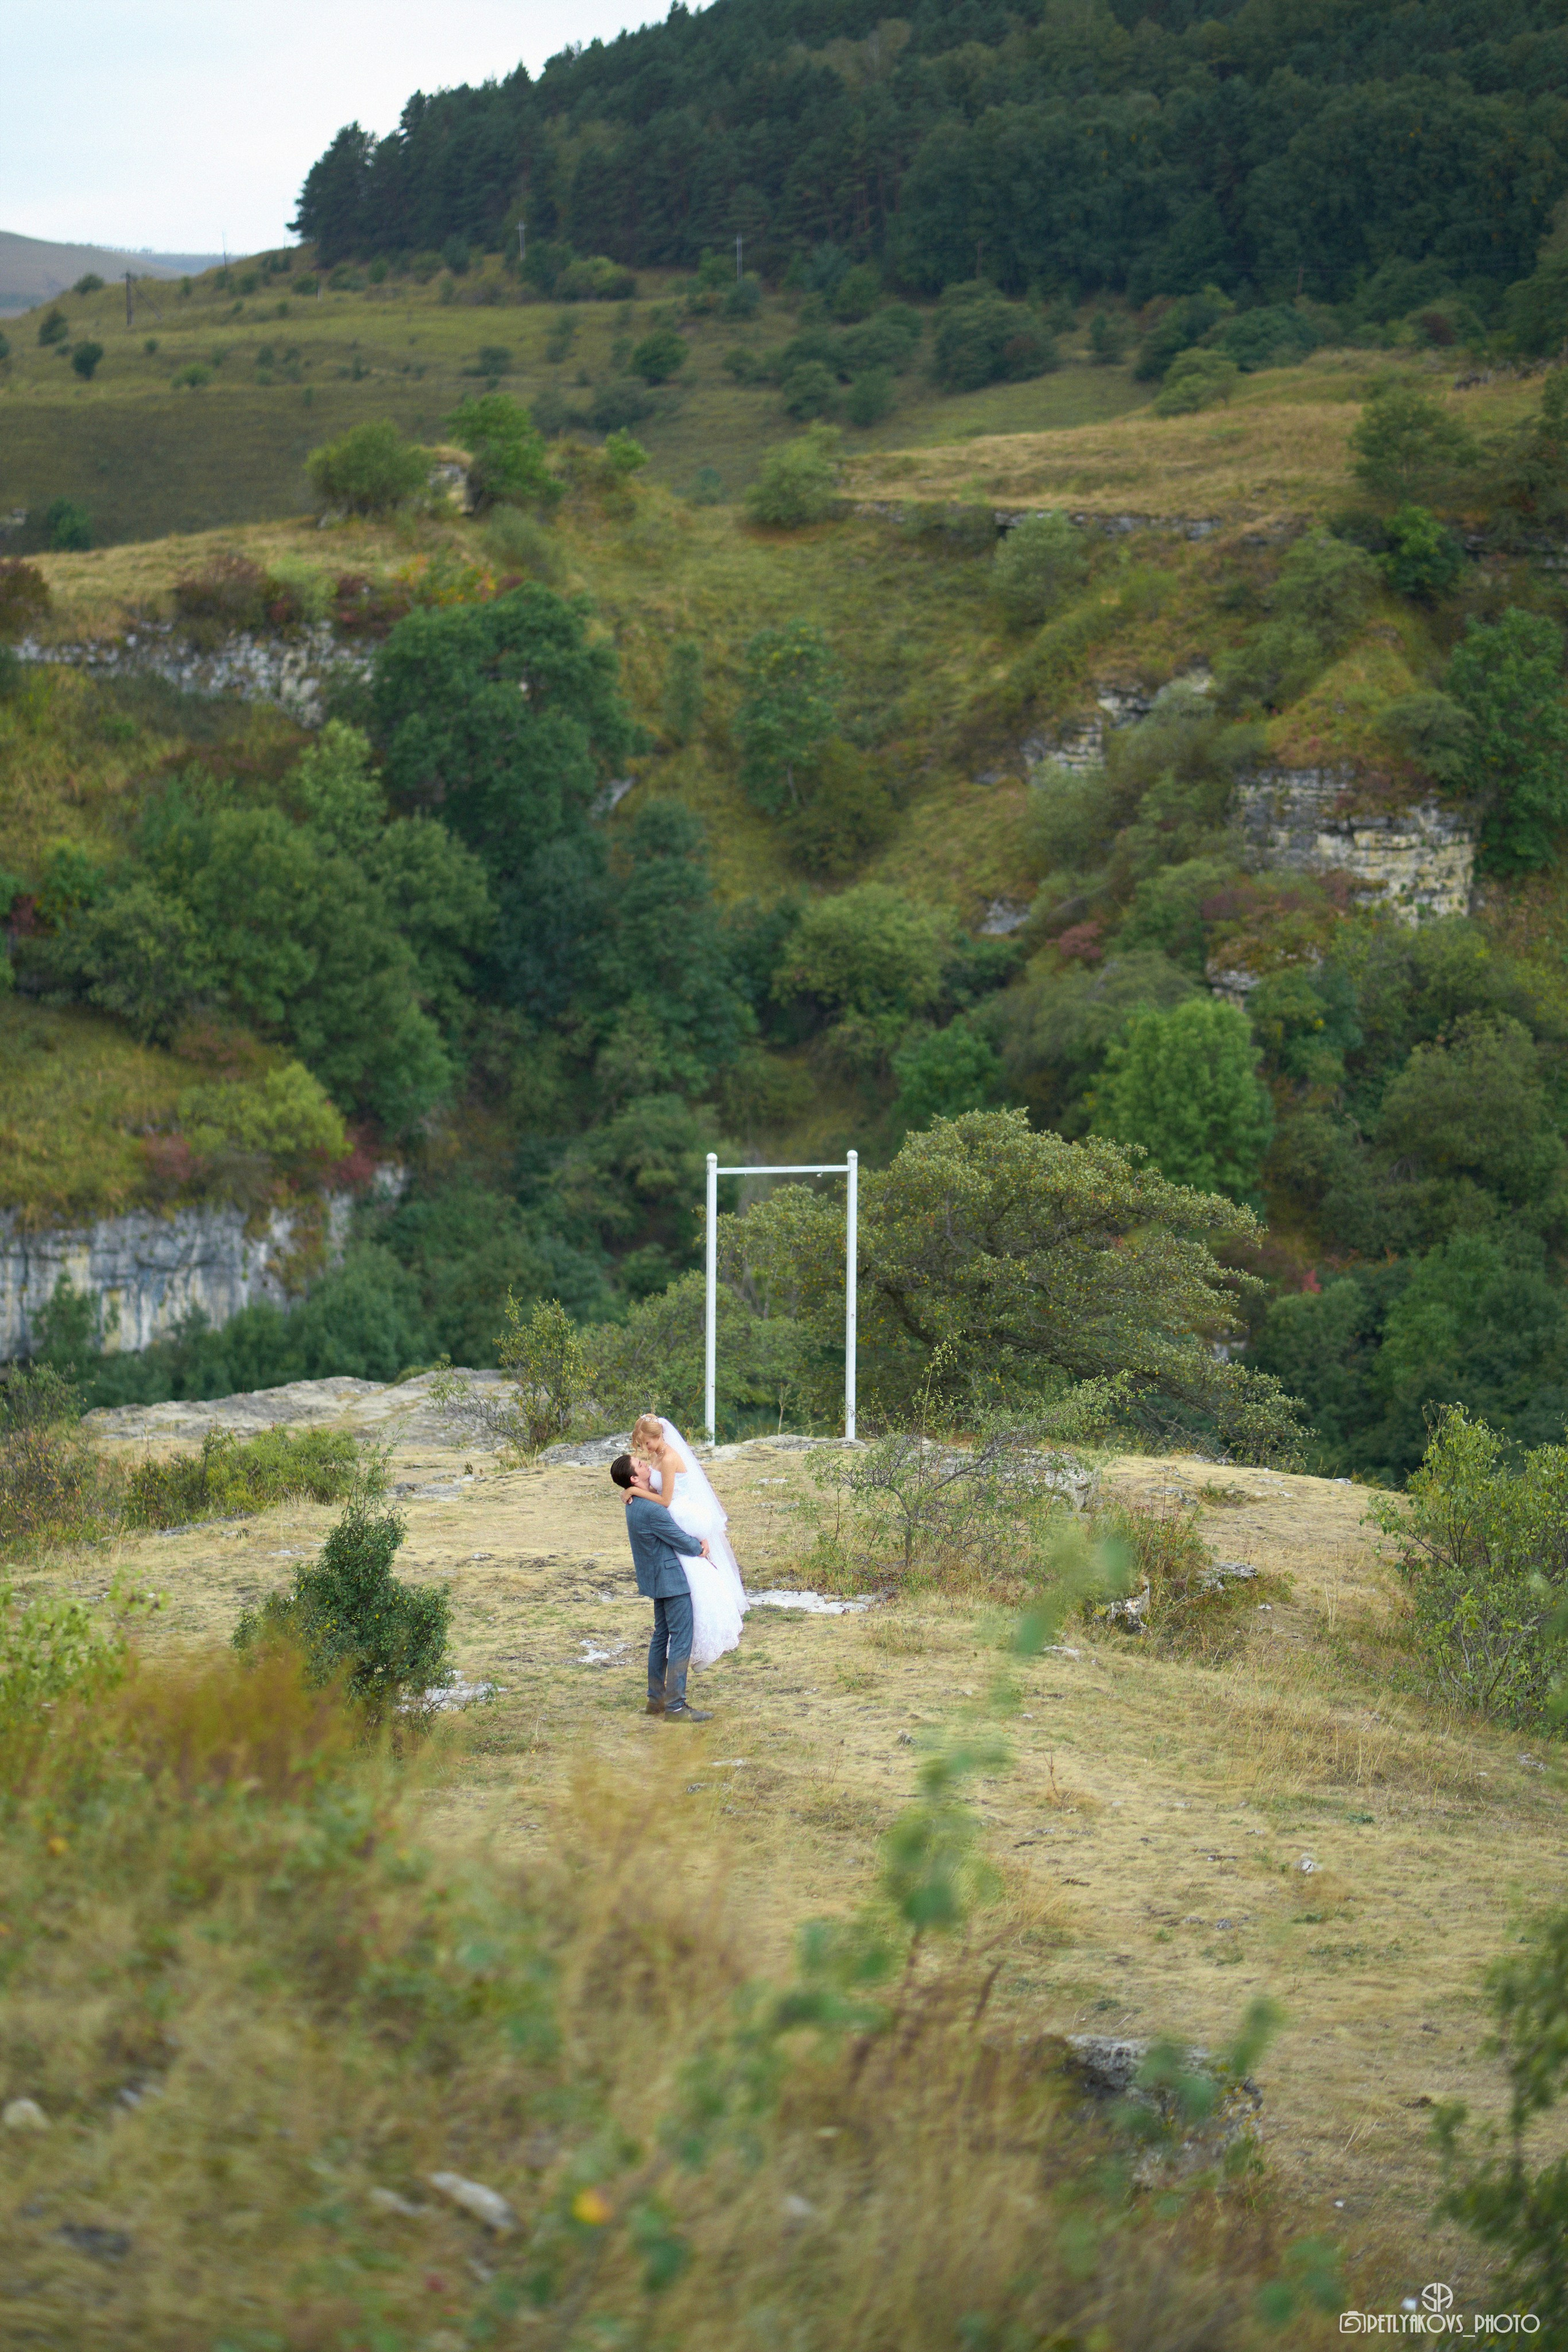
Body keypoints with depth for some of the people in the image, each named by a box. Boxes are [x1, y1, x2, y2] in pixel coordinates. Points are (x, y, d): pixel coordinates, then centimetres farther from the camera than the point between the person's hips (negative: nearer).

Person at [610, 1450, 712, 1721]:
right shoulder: (652, 1510, -25)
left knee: (662, 1636, 18)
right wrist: (699, 1547, 4)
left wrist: (698, 1540, 3)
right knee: (681, 1641, -6)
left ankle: (656, 1698, 25)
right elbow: (683, 1542, -16)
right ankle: (675, 1707, -7)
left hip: (656, 1580, 10)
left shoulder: (636, 1504, 6)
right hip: (672, 1580, -10)